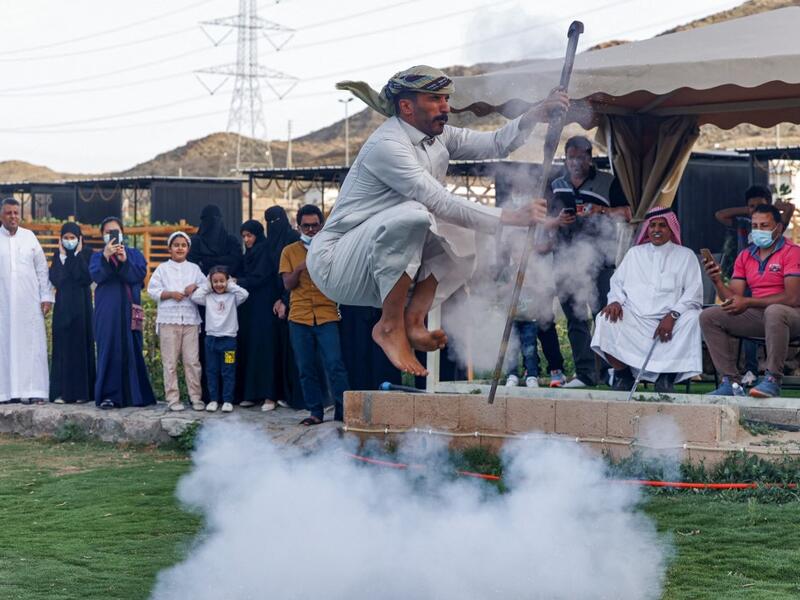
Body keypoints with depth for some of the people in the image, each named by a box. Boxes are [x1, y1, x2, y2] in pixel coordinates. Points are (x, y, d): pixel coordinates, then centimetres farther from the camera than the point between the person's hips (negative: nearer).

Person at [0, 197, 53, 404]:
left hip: (29, 302, 1)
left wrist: (46, 296, 3)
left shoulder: (29, 237, 9)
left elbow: (42, 269, 9)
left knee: (31, 345, -2)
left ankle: (30, 390, -2)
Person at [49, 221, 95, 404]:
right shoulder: (57, 255, 7)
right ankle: (61, 391, 0)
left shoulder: (87, 254, -1)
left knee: (82, 345, -1)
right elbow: (54, 280, -5)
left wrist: (77, 255, -11)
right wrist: (62, 256, -7)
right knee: (62, 346, -1)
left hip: (81, 305, -2)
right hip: (63, 305, 2)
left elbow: (86, 279, -15)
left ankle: (82, 392, 2)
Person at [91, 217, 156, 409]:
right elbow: (97, 276, -9)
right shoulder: (98, 257, 10)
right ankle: (108, 395, -5)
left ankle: (135, 394, 8)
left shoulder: (134, 254, 11)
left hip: (129, 309, 1)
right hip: (107, 311, -1)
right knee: (109, 350, -5)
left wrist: (124, 261, -21)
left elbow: (139, 274, -6)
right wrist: (106, 256, -23)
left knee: (132, 350, 1)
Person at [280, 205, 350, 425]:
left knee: (334, 364, -10)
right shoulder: (289, 252, 10)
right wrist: (300, 268, -14)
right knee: (306, 369, 3)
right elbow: (287, 284, 3)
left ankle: (343, 410, -4)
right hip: (299, 318, 2)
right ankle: (316, 412, 10)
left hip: (326, 316, -2)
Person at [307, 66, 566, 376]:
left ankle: (413, 320, -6)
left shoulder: (437, 136, 9)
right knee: (411, 214, -33)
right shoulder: (387, 145, -19)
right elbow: (441, 203, -26)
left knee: (464, 237, 5)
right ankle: (391, 327, -21)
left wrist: (537, 114, -12)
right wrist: (510, 216, -27)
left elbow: (495, 144, 4)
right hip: (335, 263, -9)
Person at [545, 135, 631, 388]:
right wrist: (558, 221, -2)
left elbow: (626, 213, 3)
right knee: (575, 318, 5)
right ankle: (584, 373, 8)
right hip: (566, 258, 4)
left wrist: (601, 211, -12)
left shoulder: (607, 182, 6)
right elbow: (546, 221, 20)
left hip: (598, 256, -4)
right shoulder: (556, 186, 17)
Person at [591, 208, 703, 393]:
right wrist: (615, 301, -5)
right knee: (605, 320, -25)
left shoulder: (685, 256, 13)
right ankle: (623, 377, -12)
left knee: (691, 319, -33)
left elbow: (693, 293, 1)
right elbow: (617, 283, 19)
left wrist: (672, 315, -16)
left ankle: (666, 378, -20)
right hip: (634, 318, 2)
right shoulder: (634, 253, 24)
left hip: (669, 319, -2)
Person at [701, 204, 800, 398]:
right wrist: (718, 281, -14)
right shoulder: (745, 256, 12)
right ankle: (731, 382, -13)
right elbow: (734, 298, 8)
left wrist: (748, 302, -21)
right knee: (708, 316, -8)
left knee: (774, 311, -41)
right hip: (757, 316, 7)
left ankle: (772, 379, -32)